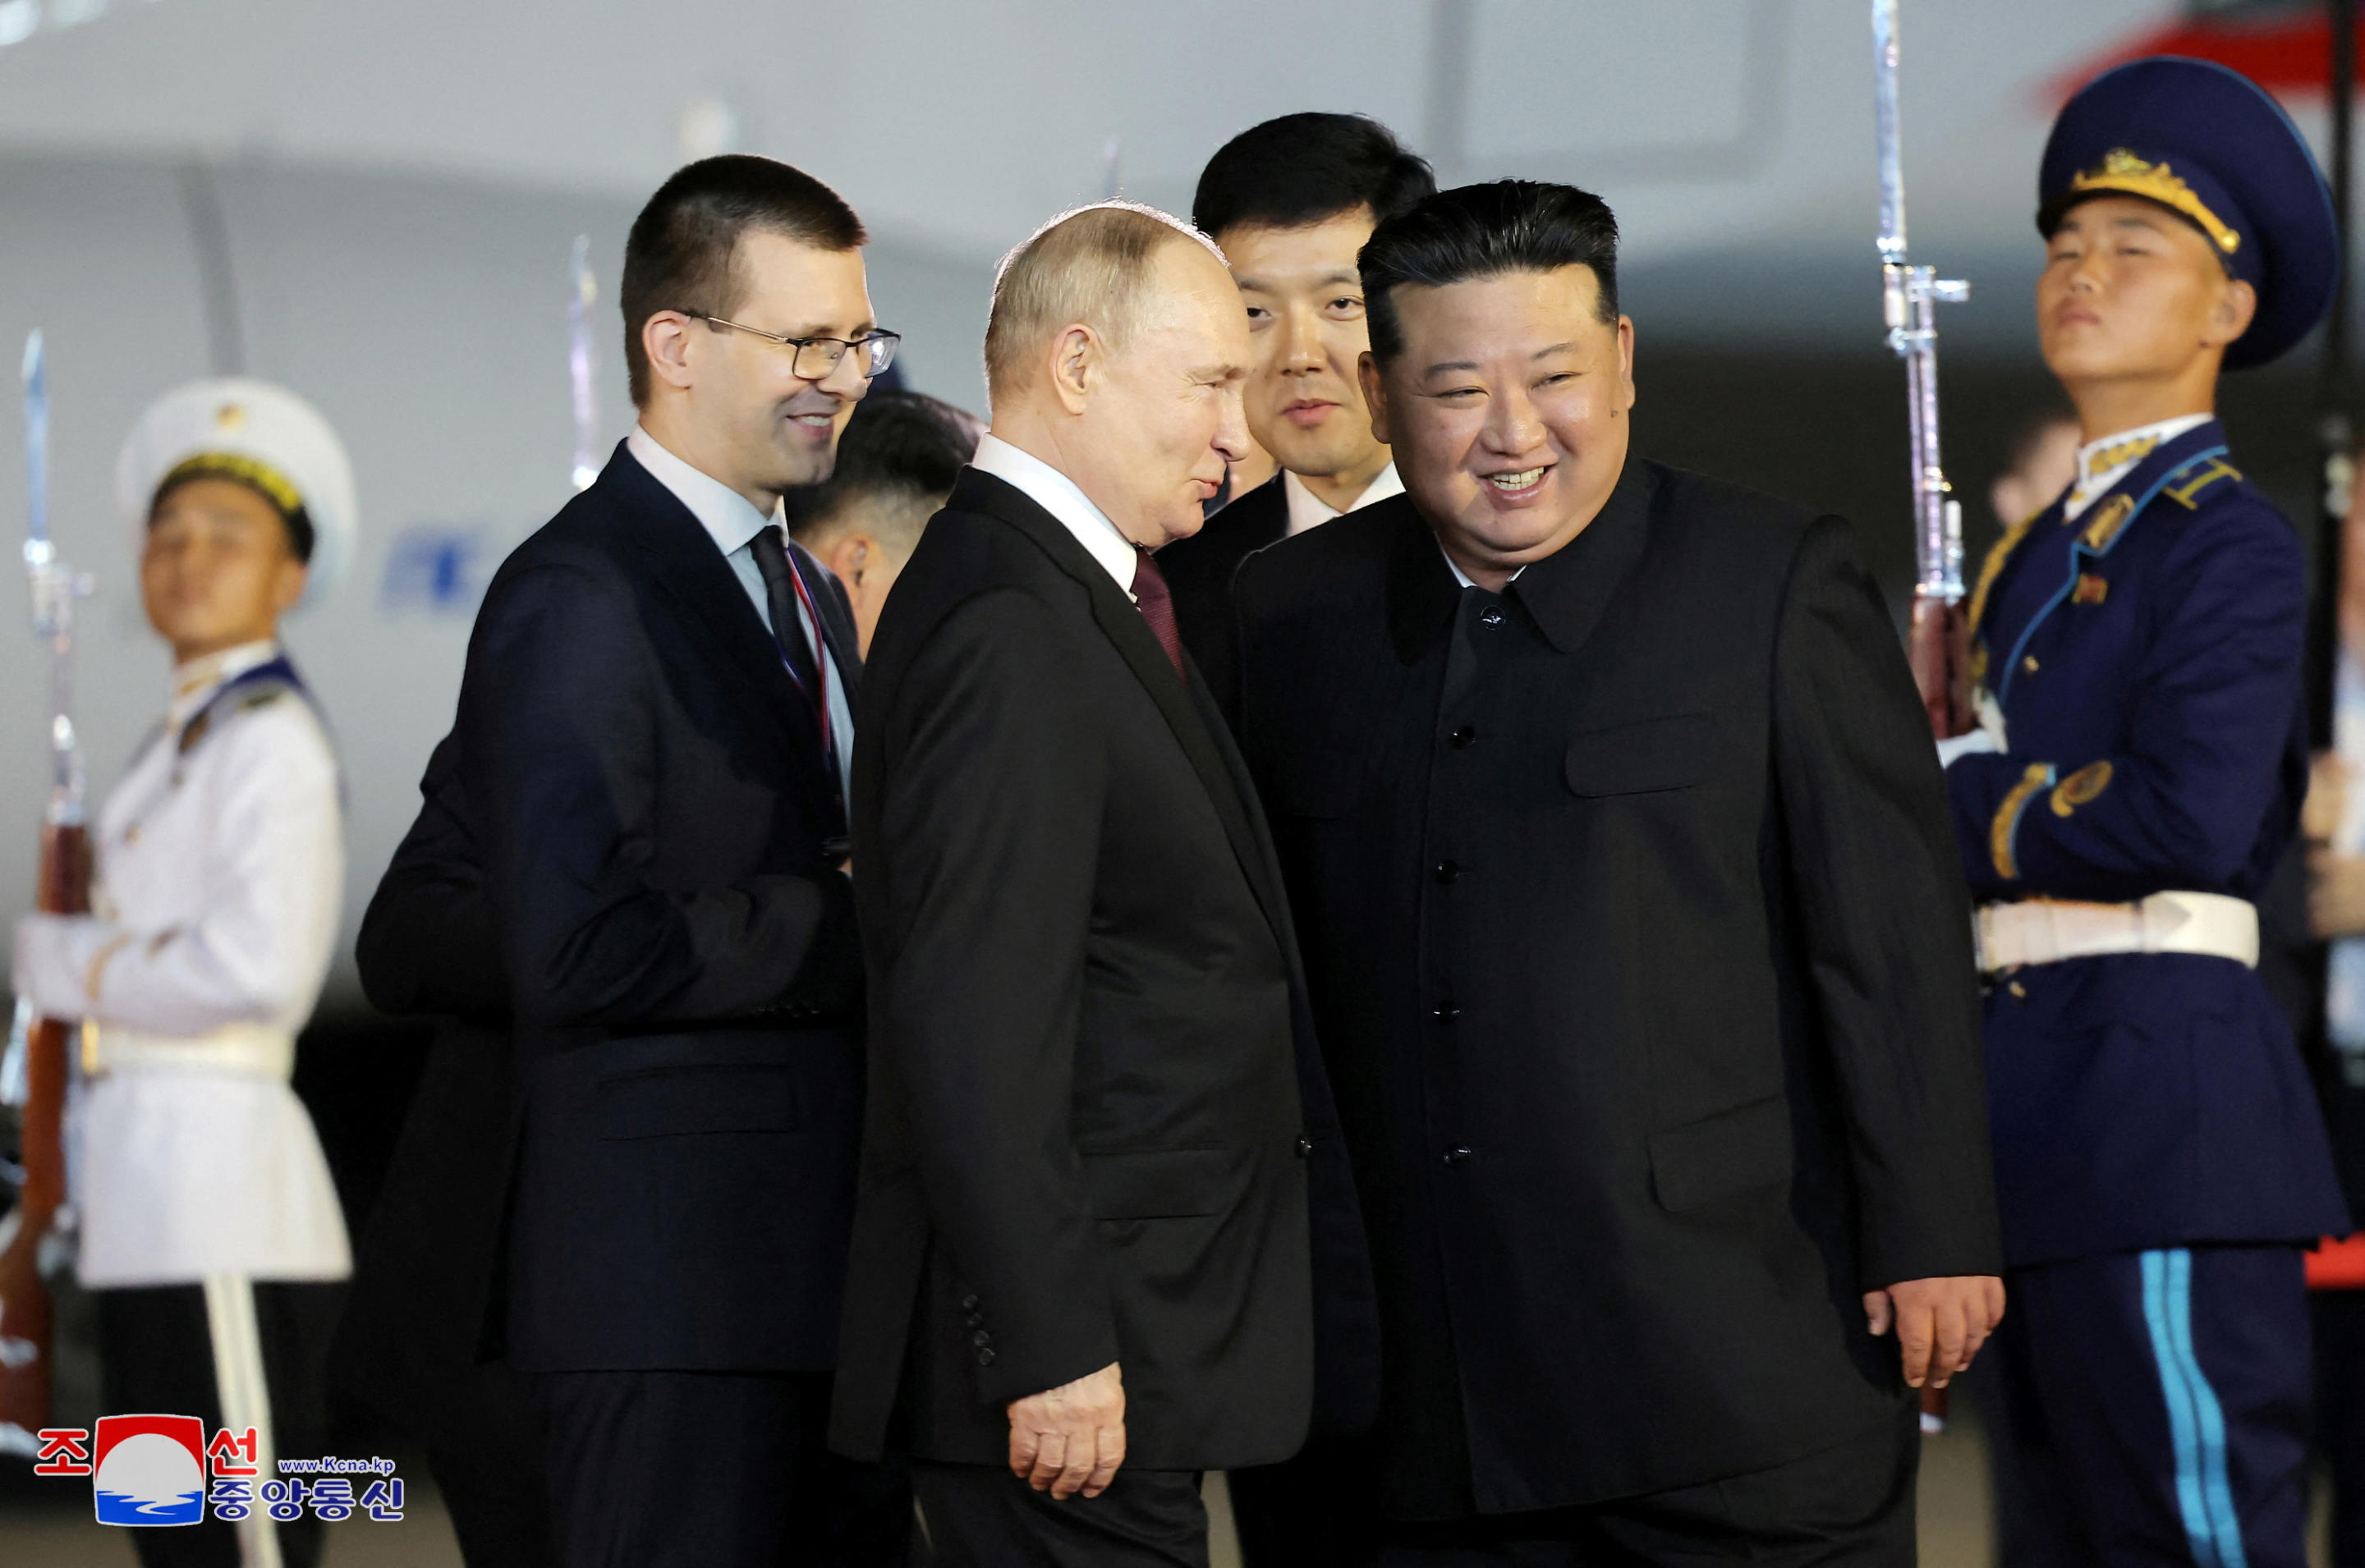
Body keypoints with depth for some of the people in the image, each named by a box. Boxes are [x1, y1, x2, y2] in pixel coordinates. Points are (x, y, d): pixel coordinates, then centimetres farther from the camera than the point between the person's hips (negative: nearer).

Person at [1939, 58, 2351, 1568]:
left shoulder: (2227, 540, -8)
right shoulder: (2043, 552, 19)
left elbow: (2195, 814, -20)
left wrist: (1957, 804, -9)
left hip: (2159, 1093, -10)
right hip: (2043, 1105, 10)